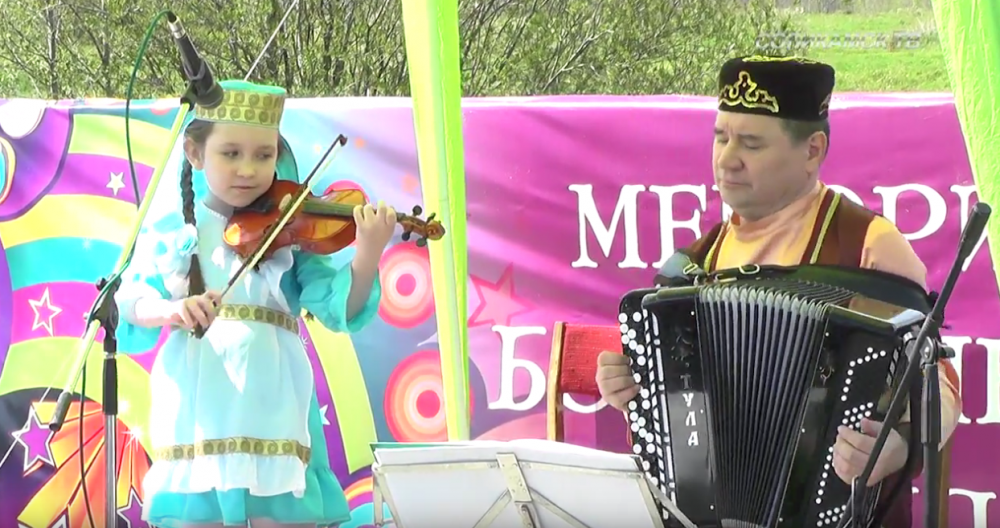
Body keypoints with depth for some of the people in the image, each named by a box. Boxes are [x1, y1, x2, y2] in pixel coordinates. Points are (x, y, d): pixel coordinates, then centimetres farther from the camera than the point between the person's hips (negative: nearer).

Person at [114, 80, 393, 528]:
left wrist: (367, 255, -25)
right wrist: (167, 310, -25)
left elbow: (339, 309, -6)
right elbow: (129, 306, -2)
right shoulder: (168, 234, 7)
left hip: (272, 417, -1)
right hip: (196, 419, 1)